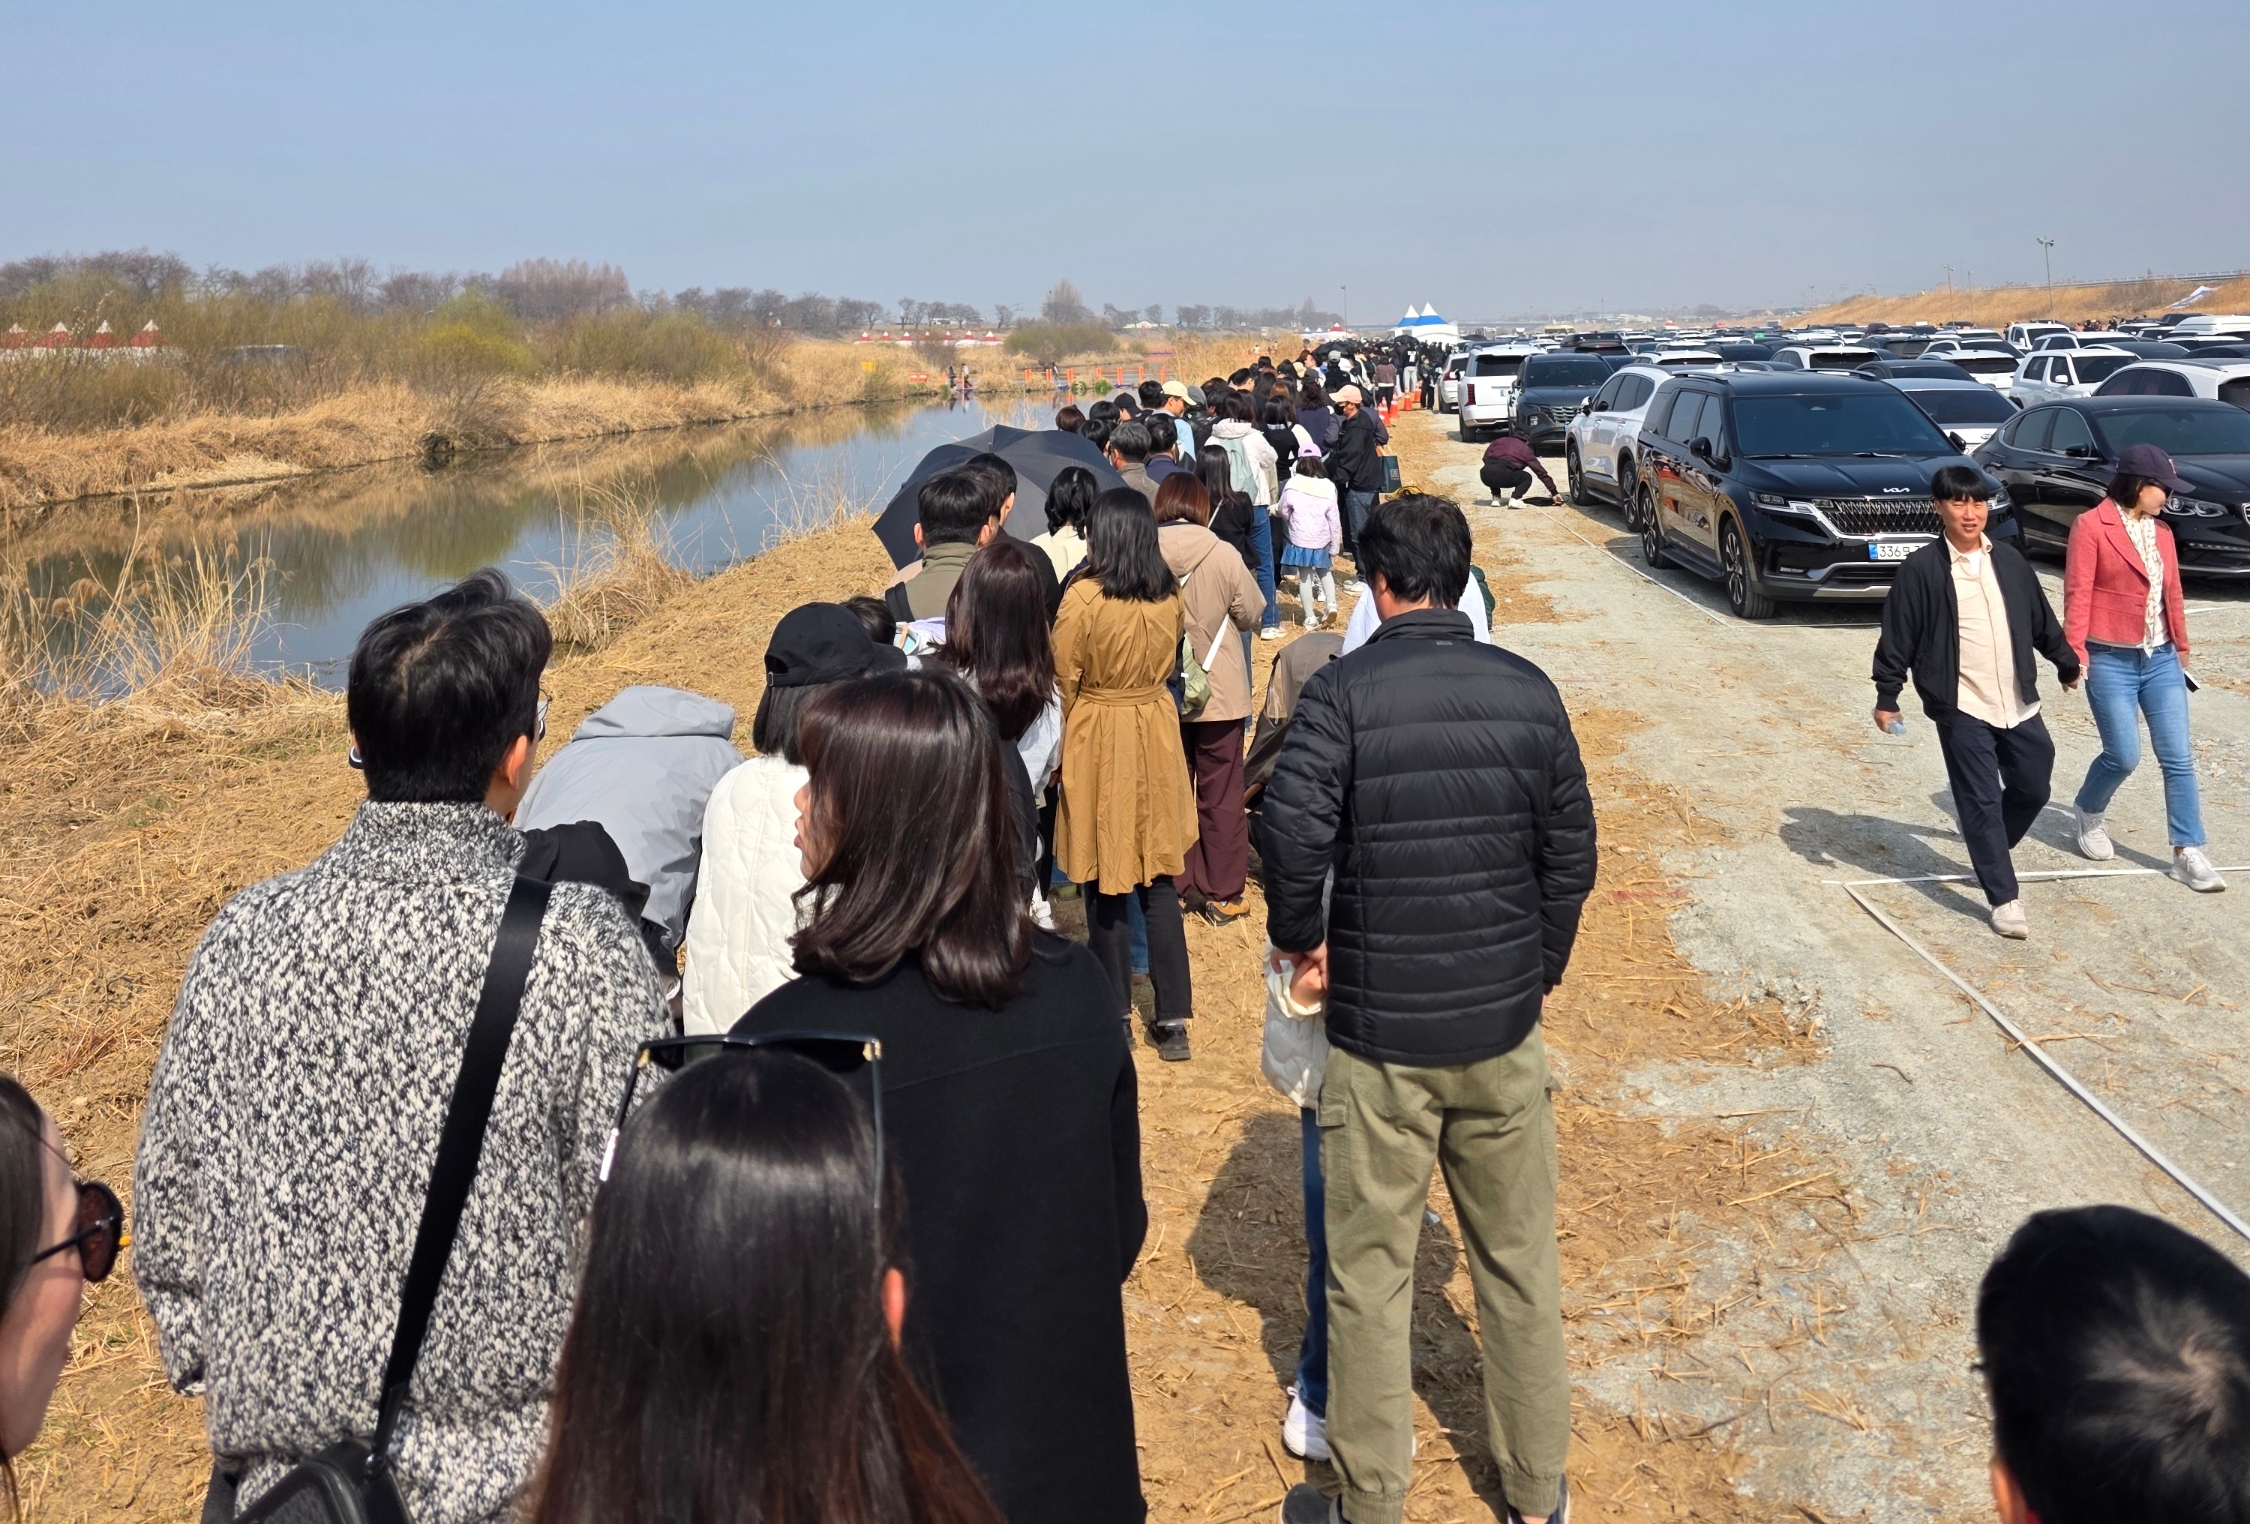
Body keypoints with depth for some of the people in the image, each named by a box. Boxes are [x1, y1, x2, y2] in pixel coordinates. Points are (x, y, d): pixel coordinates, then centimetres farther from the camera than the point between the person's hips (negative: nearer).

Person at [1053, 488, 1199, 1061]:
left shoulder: (1083, 598, -16)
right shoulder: (1170, 596, -2)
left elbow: (1065, 683, -8)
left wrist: (1064, 743, 7)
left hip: (1097, 740, -4)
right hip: (1157, 736, 4)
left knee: (1105, 885, 8)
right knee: (1159, 883, 10)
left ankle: (1115, 1015, 17)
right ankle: (1174, 1019, 11)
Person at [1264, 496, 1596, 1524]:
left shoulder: (1343, 692, -11)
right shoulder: (1529, 690, 0)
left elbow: (1293, 833, -22)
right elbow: (1571, 851, 4)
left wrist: (1298, 937, -4)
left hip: (1379, 1032, -3)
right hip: (1503, 1027, 4)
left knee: (1370, 1276, 10)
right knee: (1520, 1263, 17)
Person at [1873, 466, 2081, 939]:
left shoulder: (2009, 559, 8)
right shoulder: (1921, 569, -8)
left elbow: (2041, 618, 20)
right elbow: (1898, 638, -6)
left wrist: (2067, 663, 28)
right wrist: (1886, 696, -6)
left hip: (2019, 704, 5)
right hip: (1961, 708, -5)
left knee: (2033, 789, 14)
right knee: (1981, 802, -2)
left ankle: (1988, 851, 40)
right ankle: (2004, 899, 5)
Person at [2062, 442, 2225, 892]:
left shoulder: (2161, 531, 11)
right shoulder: (2091, 526, -8)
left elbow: (2172, 594, 16)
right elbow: (2077, 594, -11)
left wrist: (2181, 648, 18)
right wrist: (2075, 655, -15)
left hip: (2161, 660, 6)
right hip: (2111, 662, -6)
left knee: (2178, 758, 1)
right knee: (2124, 756, -3)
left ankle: (2187, 854, 6)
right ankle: (2087, 813, 27)